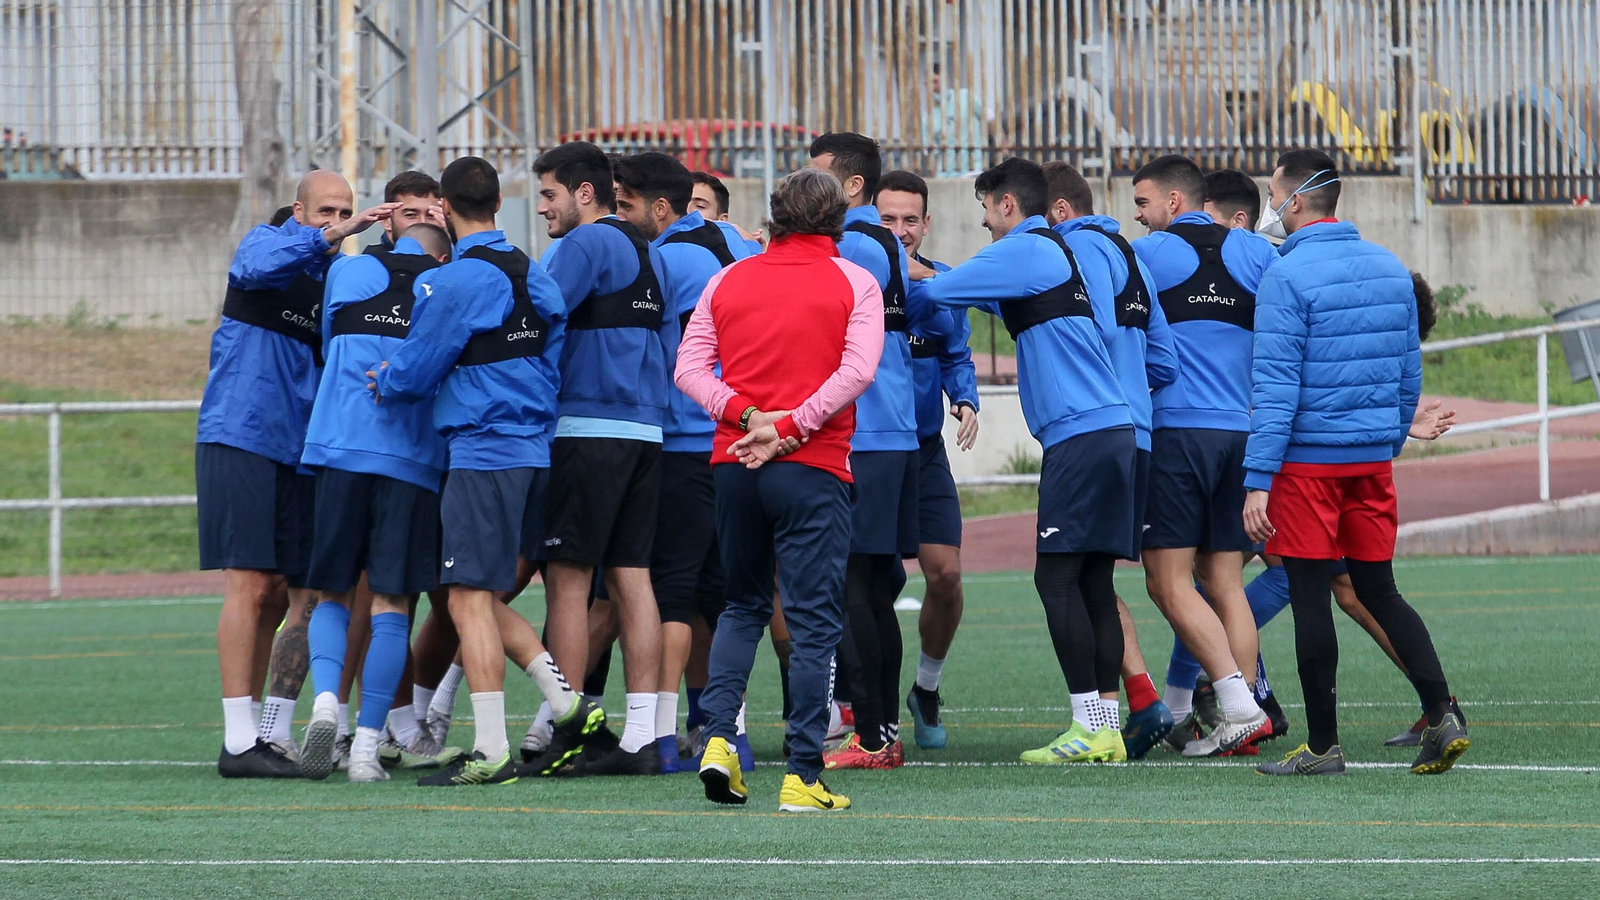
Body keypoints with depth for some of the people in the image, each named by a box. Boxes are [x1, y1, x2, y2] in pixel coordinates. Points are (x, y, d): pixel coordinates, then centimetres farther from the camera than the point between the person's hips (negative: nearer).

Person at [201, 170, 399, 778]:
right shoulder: (265, 244, -2)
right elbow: (261, 265, -26)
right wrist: (338, 234, -33)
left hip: (295, 449, 6)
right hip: (239, 438, -6)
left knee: (274, 592, 7)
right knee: (249, 585, -10)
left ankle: (259, 732, 14)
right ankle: (239, 743, -10)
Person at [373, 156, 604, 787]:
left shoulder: (455, 280, -13)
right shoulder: (533, 276, 12)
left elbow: (415, 370, -9)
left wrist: (383, 384, 15)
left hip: (483, 450, -8)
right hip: (533, 447, 8)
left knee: (470, 599, -6)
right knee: (484, 595, 17)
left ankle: (490, 752, -8)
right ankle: (569, 708, 11)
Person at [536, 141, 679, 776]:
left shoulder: (586, 244, -8)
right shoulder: (649, 254, 18)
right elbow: (669, 344, 20)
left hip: (587, 430, -8)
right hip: (645, 432, 8)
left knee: (568, 579, -4)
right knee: (631, 578, 6)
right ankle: (641, 735, 3)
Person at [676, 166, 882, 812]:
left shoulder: (728, 280, 9)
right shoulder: (854, 284, 0)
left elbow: (689, 368, 2)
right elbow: (857, 369, -13)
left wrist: (748, 416, -6)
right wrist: (788, 428, -12)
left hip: (734, 466, 4)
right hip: (813, 469, -4)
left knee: (744, 607, 19)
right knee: (813, 622, -1)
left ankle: (718, 736, 3)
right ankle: (802, 776, -5)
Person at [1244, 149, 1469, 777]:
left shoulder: (1287, 277, -13)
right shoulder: (1390, 270, 8)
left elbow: (1275, 387, -16)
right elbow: (1410, 376, 14)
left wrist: (1259, 479, -16)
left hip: (1308, 460, -6)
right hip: (1372, 461, 6)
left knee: (1310, 598, 1)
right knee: (1378, 590, 13)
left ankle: (1323, 746, 5)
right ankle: (1441, 714, -3)